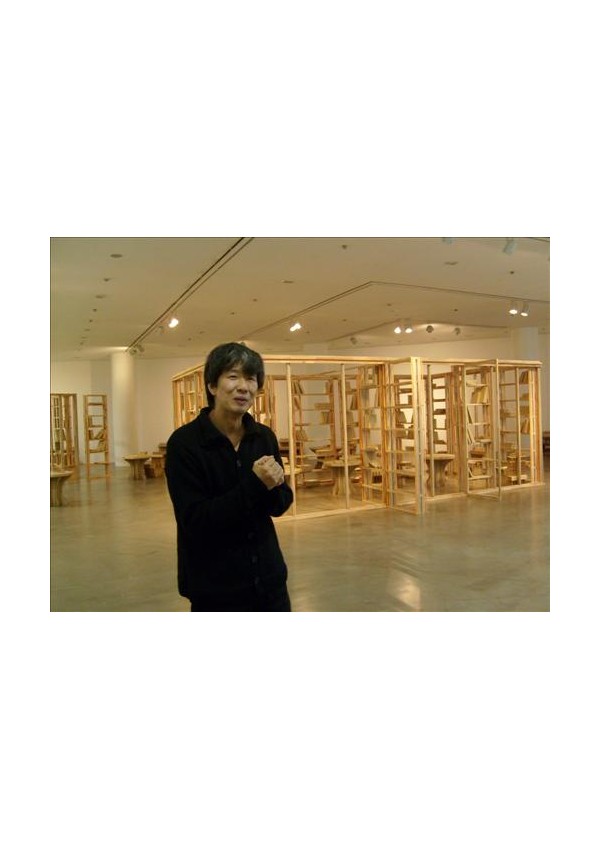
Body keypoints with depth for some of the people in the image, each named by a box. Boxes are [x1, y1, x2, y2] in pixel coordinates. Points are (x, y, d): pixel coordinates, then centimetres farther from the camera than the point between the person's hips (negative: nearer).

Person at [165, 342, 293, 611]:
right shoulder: (184, 443, -15)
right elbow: (195, 520, -20)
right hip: (215, 589, -4)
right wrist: (255, 484, -26)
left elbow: (281, 503, 4)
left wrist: (271, 487, -18)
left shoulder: (264, 437, -1)